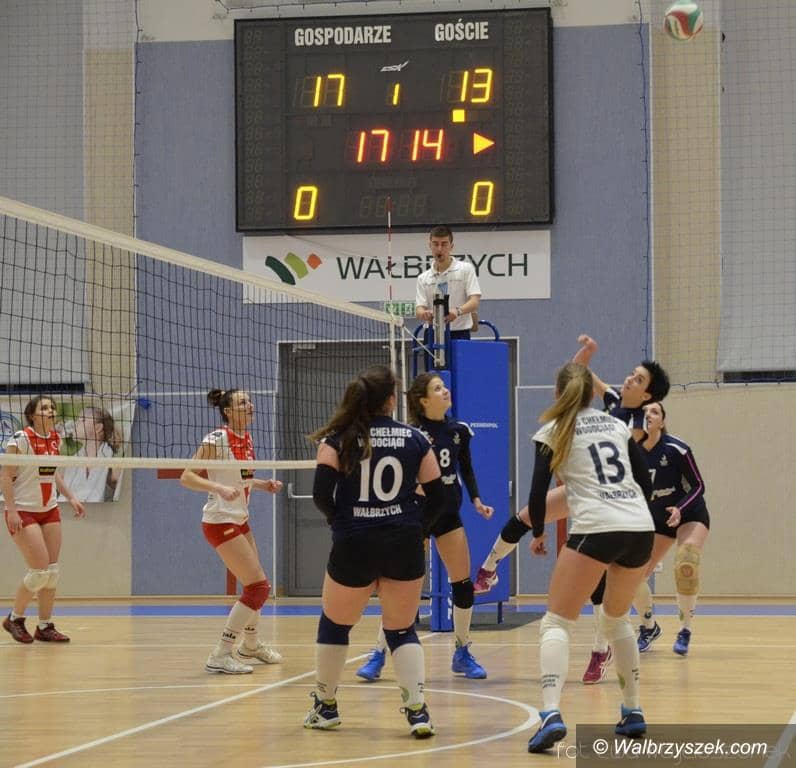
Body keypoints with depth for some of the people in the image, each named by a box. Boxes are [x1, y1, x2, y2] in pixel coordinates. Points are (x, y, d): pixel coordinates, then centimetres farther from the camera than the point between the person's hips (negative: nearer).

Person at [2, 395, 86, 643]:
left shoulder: (55, 439, 6)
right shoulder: (20, 439, -15)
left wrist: (71, 498, 11)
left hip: (49, 511, 7)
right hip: (23, 512, -7)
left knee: (52, 571, 3)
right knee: (40, 571, -10)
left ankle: (45, 626, 12)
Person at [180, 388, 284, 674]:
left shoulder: (246, 440, 7)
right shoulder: (216, 439, -17)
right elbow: (186, 477, -21)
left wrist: (264, 485, 5)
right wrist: (220, 488, -34)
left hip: (240, 520, 9)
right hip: (220, 521, -9)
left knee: (258, 586, 19)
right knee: (259, 587, -13)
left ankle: (250, 643, 42)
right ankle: (220, 656, -10)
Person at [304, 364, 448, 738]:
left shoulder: (338, 440, -4)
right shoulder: (415, 439, 0)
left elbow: (321, 493, -11)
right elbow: (438, 497, 1)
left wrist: (339, 520, 8)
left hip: (353, 548, -1)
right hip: (405, 549, 1)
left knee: (335, 624, 19)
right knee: (402, 630, 13)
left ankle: (325, 706, 31)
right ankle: (417, 710, -3)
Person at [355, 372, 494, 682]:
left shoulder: (459, 430, 2)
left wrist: (476, 500, 2)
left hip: (448, 514, 5)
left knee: (463, 584, 1)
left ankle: (462, 654, 15)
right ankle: (378, 655, 2)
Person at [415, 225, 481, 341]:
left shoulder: (466, 269, 1)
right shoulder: (423, 278, 11)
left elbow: (474, 302, -9)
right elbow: (419, 310, 3)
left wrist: (458, 311, -31)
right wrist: (424, 314, -23)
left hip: (459, 334, -3)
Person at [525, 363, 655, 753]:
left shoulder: (553, 432, 7)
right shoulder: (617, 425, 20)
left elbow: (538, 493, 2)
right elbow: (645, 481, 20)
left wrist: (538, 534, 18)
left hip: (596, 530, -5)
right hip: (641, 529, 5)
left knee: (556, 623, -2)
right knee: (617, 619, 27)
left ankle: (551, 714, -22)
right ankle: (633, 712, 27)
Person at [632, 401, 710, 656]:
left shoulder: (676, 449, -21)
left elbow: (698, 486, -15)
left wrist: (680, 510, -30)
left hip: (690, 516, -4)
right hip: (656, 520, 4)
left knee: (685, 565, -30)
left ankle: (685, 631, -10)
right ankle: (649, 627, 21)